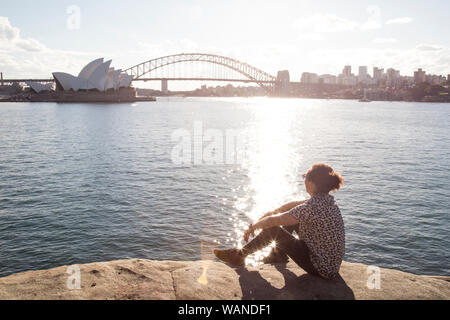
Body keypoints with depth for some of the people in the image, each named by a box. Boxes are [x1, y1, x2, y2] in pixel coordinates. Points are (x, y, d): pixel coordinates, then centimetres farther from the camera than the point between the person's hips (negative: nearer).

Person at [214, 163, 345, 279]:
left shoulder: (311, 208, -28)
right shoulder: (327, 199, -2)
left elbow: (273, 221, -19)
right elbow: (295, 205, 14)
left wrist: (252, 227, -3)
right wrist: (272, 212, 14)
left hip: (322, 269, -8)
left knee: (273, 228, -7)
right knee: (289, 220, 14)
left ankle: (240, 255, 13)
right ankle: (279, 254, 33)